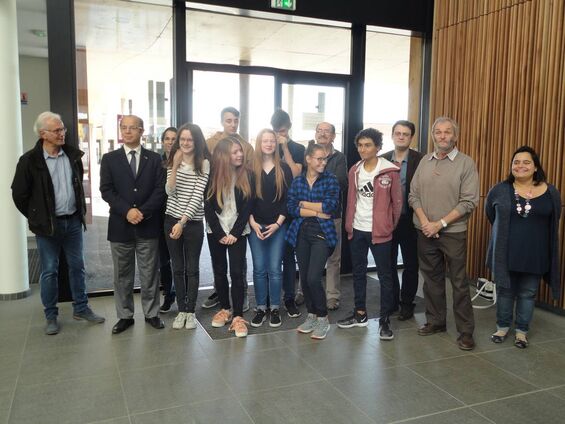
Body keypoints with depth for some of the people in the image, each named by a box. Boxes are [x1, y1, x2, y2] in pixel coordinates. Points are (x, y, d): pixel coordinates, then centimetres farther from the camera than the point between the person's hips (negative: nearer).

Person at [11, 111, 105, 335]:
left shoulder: (73, 155, 2)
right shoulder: (30, 160, -11)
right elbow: (19, 193, -4)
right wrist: (36, 217, 1)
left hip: (73, 221, 4)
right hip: (48, 225, -4)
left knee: (77, 266, 12)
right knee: (49, 271, 6)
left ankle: (81, 308, 26)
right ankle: (51, 316, 20)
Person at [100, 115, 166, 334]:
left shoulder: (154, 158, 5)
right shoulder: (109, 159, 5)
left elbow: (160, 189, -3)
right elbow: (106, 190, -3)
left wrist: (143, 211, -14)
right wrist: (127, 210, -16)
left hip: (148, 225, 0)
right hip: (120, 225, 1)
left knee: (149, 273, 8)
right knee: (122, 275, 9)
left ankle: (151, 313, 21)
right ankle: (125, 316, 22)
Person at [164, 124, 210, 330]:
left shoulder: (204, 164, -7)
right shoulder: (172, 162, 4)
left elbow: (197, 196, -14)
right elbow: (169, 192, -9)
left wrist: (182, 222, -19)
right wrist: (176, 166, -17)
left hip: (193, 223, -3)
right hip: (171, 220, 3)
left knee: (192, 269, 7)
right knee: (178, 268, 11)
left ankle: (191, 312, 18)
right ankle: (181, 310, 22)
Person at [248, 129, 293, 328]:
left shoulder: (284, 168, 3)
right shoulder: (251, 168, 3)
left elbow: (289, 198, 0)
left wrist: (278, 223, -9)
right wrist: (252, 222, -9)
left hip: (278, 226, 0)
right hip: (256, 226, 1)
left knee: (275, 269, 1)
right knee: (259, 269, 4)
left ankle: (275, 309, 13)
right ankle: (261, 308, 15)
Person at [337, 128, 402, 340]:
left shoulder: (390, 171, -10)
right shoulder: (354, 170, 7)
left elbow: (397, 201, -4)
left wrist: (390, 226, 3)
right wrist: (349, 223, 11)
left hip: (379, 230, -5)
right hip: (357, 229, 6)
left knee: (385, 275, 2)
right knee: (358, 272, 14)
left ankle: (385, 319, 13)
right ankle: (360, 314, 28)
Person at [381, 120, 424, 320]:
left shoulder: (420, 160, -6)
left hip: (410, 220, -2)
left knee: (410, 264, 9)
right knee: (388, 263, 11)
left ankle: (407, 304, 24)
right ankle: (391, 302, 26)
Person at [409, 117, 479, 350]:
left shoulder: (466, 163, -5)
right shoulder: (425, 161, 8)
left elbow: (469, 201, -11)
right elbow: (413, 195, 6)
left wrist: (440, 223, -14)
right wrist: (424, 222, -8)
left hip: (453, 232, -4)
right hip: (425, 232, 4)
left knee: (459, 282, 2)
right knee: (431, 278, 13)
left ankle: (466, 331, 13)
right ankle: (436, 321, 27)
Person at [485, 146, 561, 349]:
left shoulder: (551, 193, -2)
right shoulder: (499, 190, -4)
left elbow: (553, 222, 11)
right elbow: (491, 215, 12)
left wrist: (532, 233, 11)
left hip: (534, 254, 0)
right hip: (506, 252, 0)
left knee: (528, 294, 11)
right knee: (505, 290, 12)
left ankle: (521, 331, 26)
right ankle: (503, 326, 28)